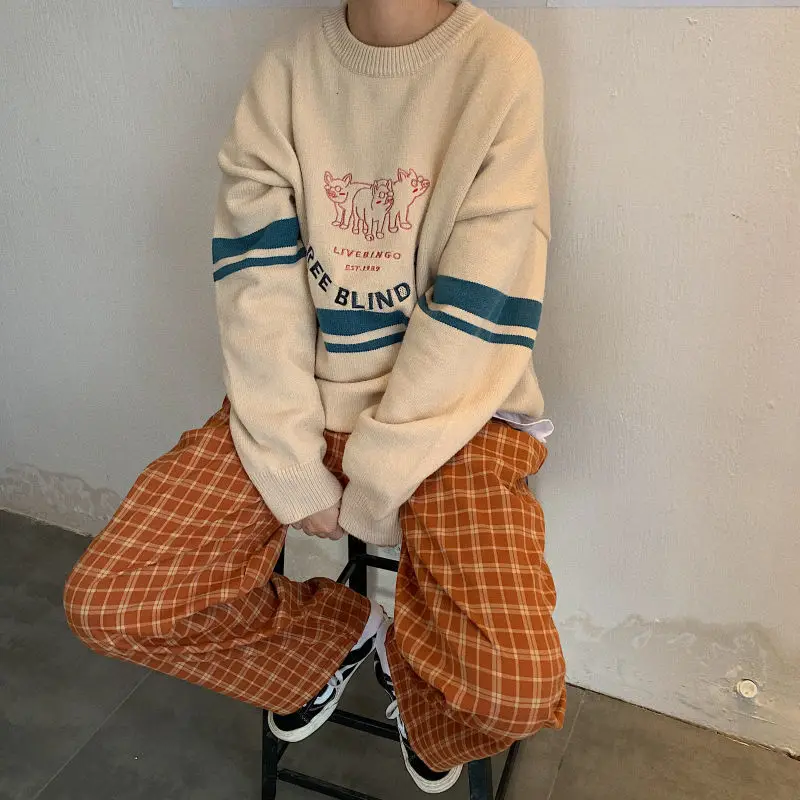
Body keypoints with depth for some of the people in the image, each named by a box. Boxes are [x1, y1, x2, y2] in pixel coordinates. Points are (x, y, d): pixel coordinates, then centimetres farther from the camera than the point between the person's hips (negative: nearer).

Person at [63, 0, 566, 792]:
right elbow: (257, 282, -5)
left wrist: (372, 486, -12)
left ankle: (404, 660, 16)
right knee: (106, 604, -9)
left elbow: (479, 318, -13)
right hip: (302, 394, 4)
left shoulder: (498, 67, -9)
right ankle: (340, 634, 18)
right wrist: (294, 470, -12)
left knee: (516, 687, -23)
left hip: (450, 408, -3)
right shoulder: (287, 67, 2)